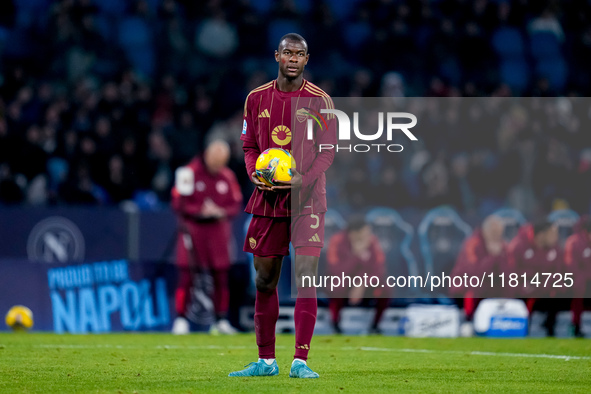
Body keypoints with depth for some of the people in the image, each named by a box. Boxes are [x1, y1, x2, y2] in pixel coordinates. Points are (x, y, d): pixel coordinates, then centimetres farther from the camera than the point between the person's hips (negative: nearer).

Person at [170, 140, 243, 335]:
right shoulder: (189, 172, -9)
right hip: (192, 227, -4)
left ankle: (221, 321, 13)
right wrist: (200, 210, -20)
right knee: (186, 275, -8)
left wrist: (222, 212, -13)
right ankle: (180, 319, -2)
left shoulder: (228, 176, 4)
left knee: (221, 275, 4)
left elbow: (236, 204, 7)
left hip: (218, 229, 4)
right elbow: (178, 203, -9)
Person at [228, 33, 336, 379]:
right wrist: (255, 174, -7)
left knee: (305, 278, -12)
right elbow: (250, 146, 13)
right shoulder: (257, 99, 8)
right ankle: (266, 361, 17)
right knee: (265, 281, 7)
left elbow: (328, 150, -2)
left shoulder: (320, 101, -2)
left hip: (307, 198, -3)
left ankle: (300, 362, -11)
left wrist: (305, 178, -18)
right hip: (268, 198, 3)